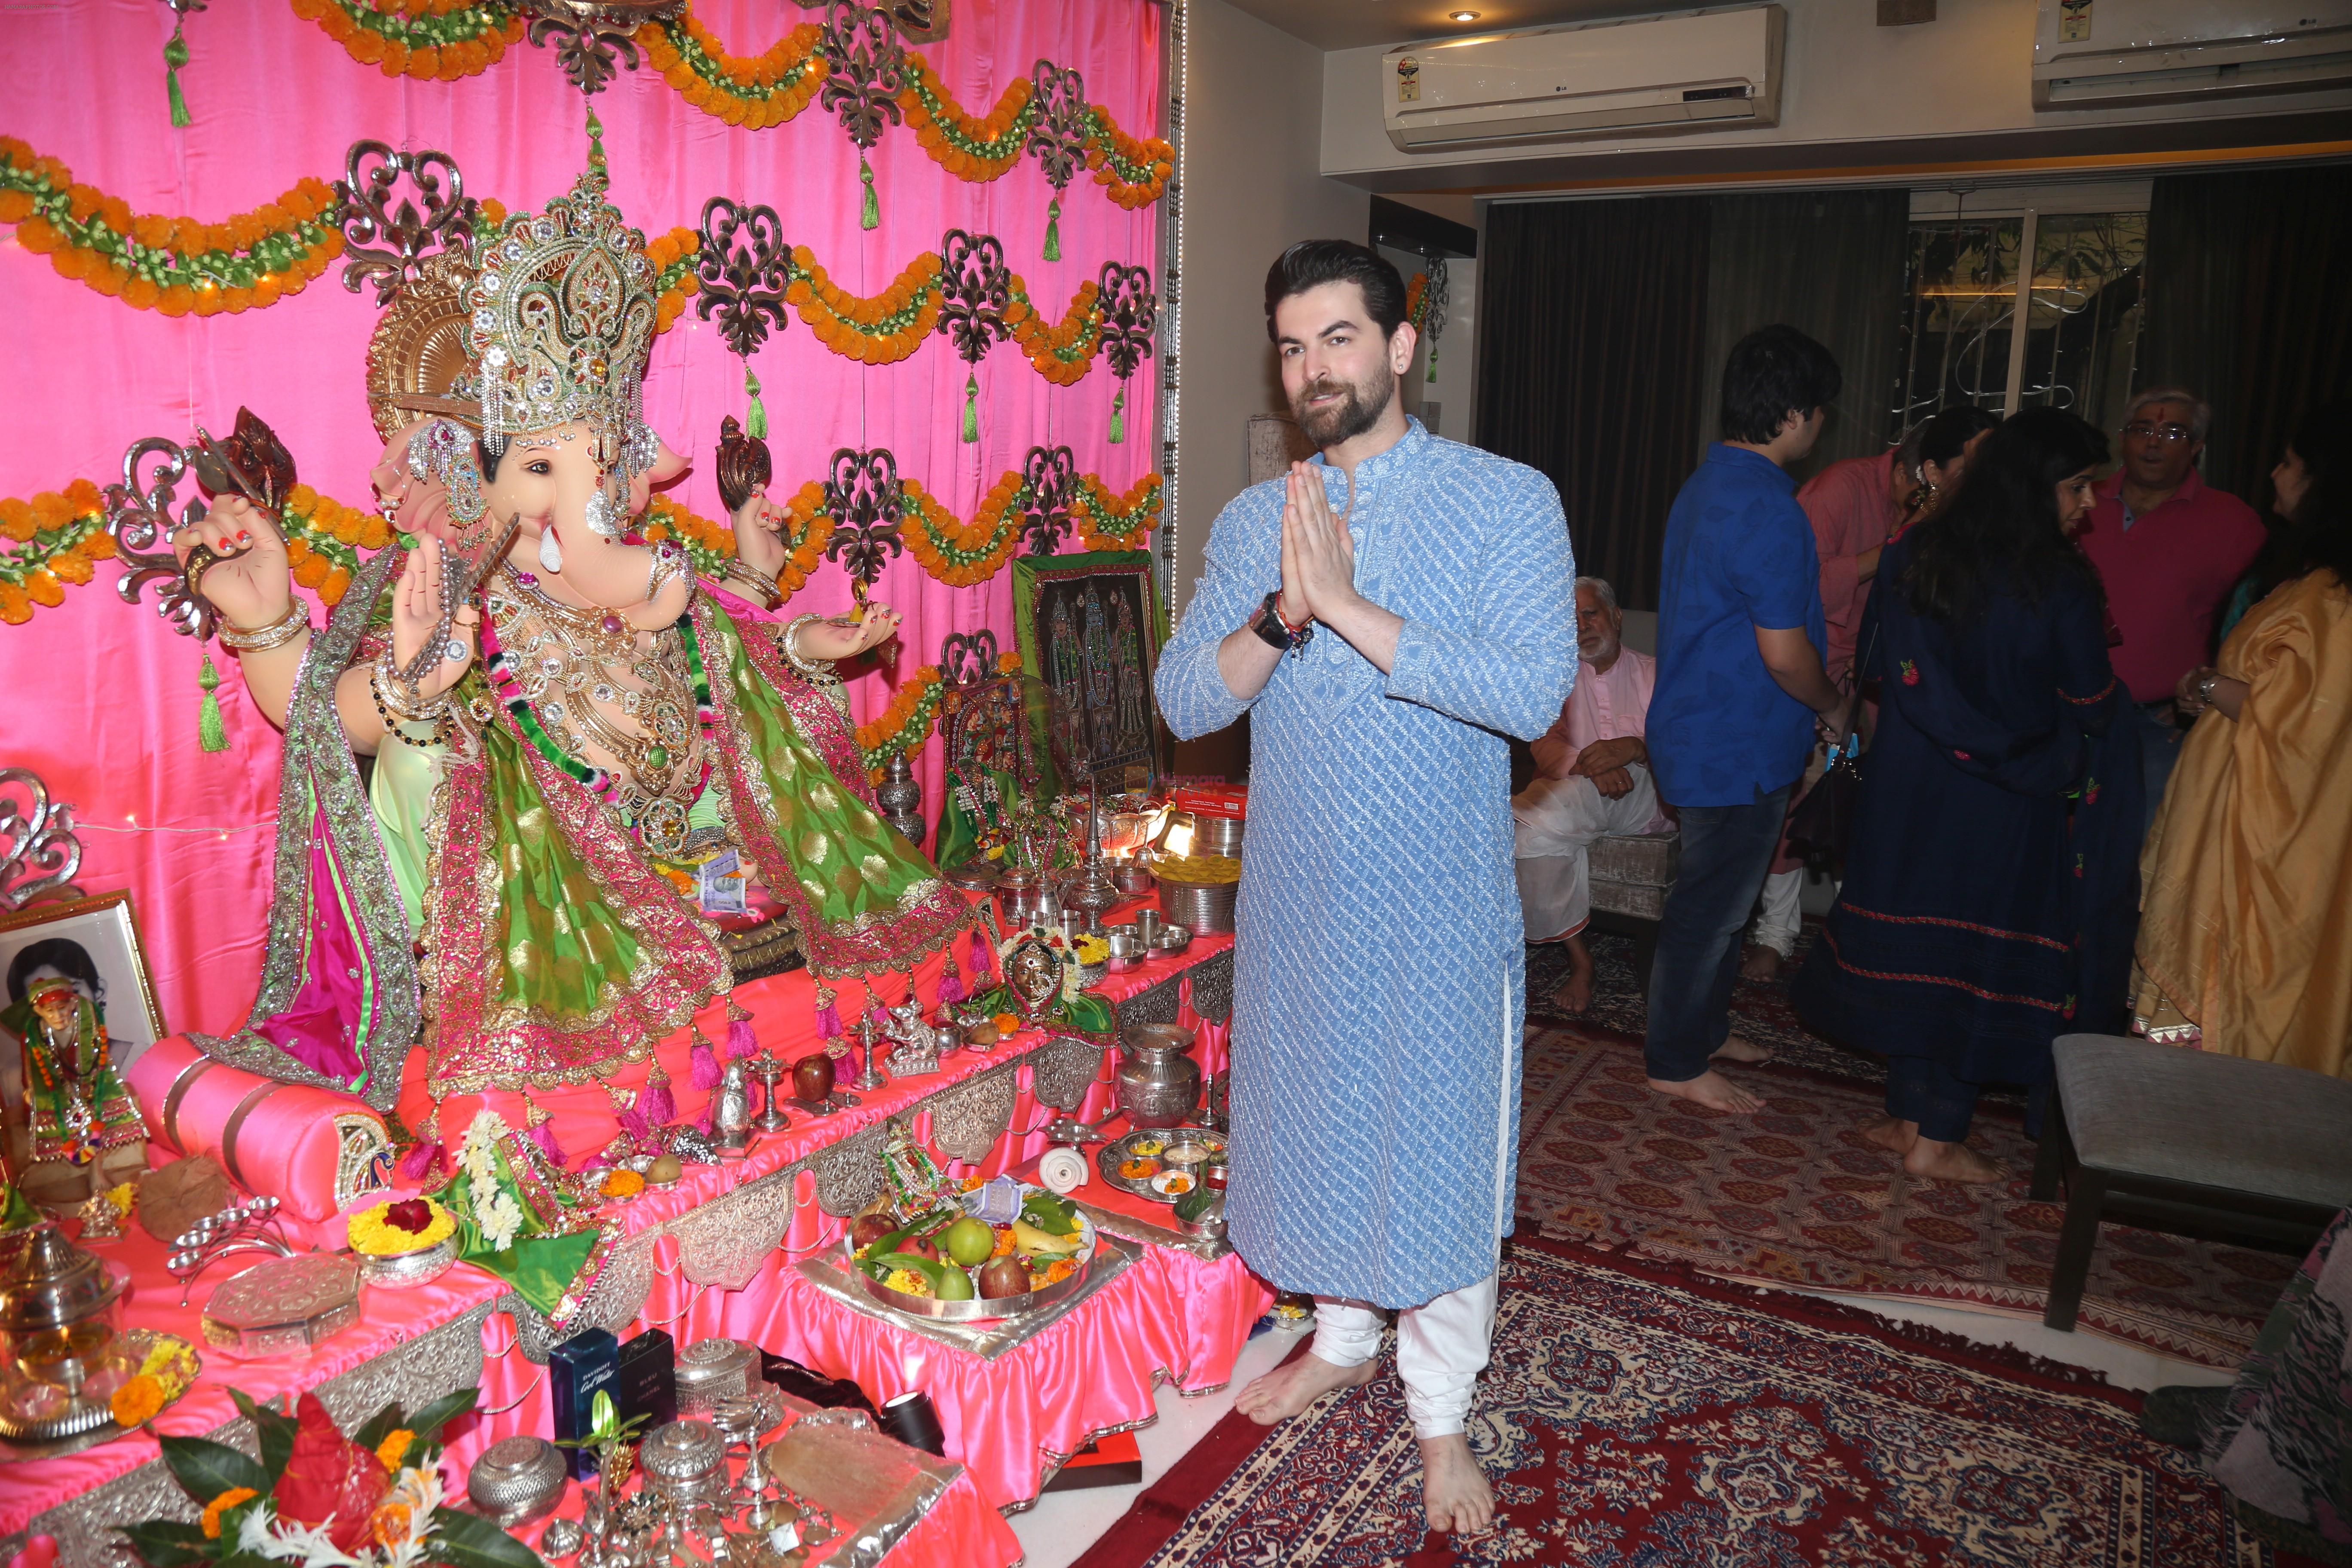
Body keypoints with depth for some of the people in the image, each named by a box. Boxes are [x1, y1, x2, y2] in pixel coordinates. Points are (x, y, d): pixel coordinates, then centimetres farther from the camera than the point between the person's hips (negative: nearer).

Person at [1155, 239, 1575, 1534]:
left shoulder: (1506, 501, -9)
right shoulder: (1252, 523, 4)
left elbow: (1533, 694, -22)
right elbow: (1185, 701, -4)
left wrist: (1349, 607, -25)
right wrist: (1282, 613, -22)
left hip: (1439, 905, -3)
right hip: (1296, 899, 4)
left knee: (1441, 1148, 8)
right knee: (1315, 1125, 18)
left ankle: (1440, 1408, 30)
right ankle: (1341, 1340, 43)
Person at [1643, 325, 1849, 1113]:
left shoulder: (1706, 485, 10)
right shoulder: (1768, 511, -23)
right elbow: (1785, 654, -23)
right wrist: (1834, 706, -4)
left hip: (1700, 731, 10)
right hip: (1738, 750, -10)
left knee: (1718, 898, 21)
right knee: (1711, 908, 2)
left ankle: (1705, 1028, 36)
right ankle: (1676, 1064, 16)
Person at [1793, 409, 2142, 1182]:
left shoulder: (1914, 557, -3)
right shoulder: (2060, 584, -16)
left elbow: (1882, 672, 4)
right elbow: (2093, 710, -9)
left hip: (1910, 790, 5)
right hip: (2005, 805, -4)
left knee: (1914, 941, 14)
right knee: (1983, 958, 7)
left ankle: (1907, 1114, 25)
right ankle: (1937, 1138, 15)